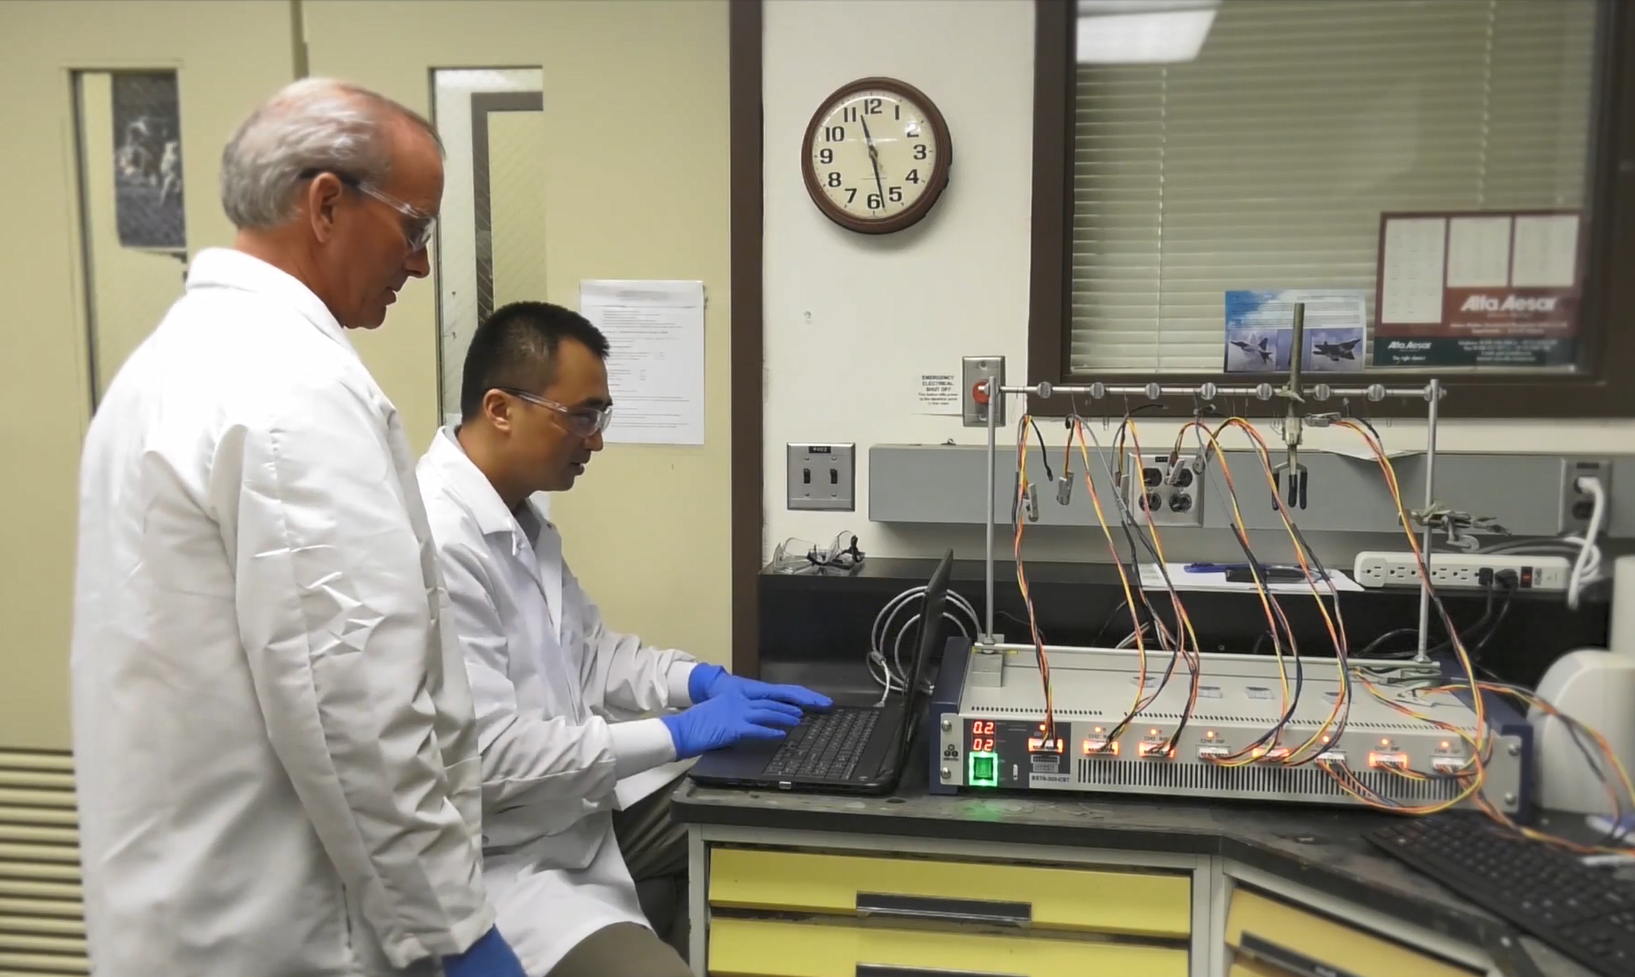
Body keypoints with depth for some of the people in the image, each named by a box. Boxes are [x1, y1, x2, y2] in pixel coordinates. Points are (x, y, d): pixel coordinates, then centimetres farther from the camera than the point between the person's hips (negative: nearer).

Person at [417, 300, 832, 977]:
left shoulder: (522, 516, 4)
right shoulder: (435, 544, -26)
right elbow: (487, 756, -27)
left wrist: (704, 681, -2)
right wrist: (676, 734, -20)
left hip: (573, 813, 9)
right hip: (502, 862, -9)